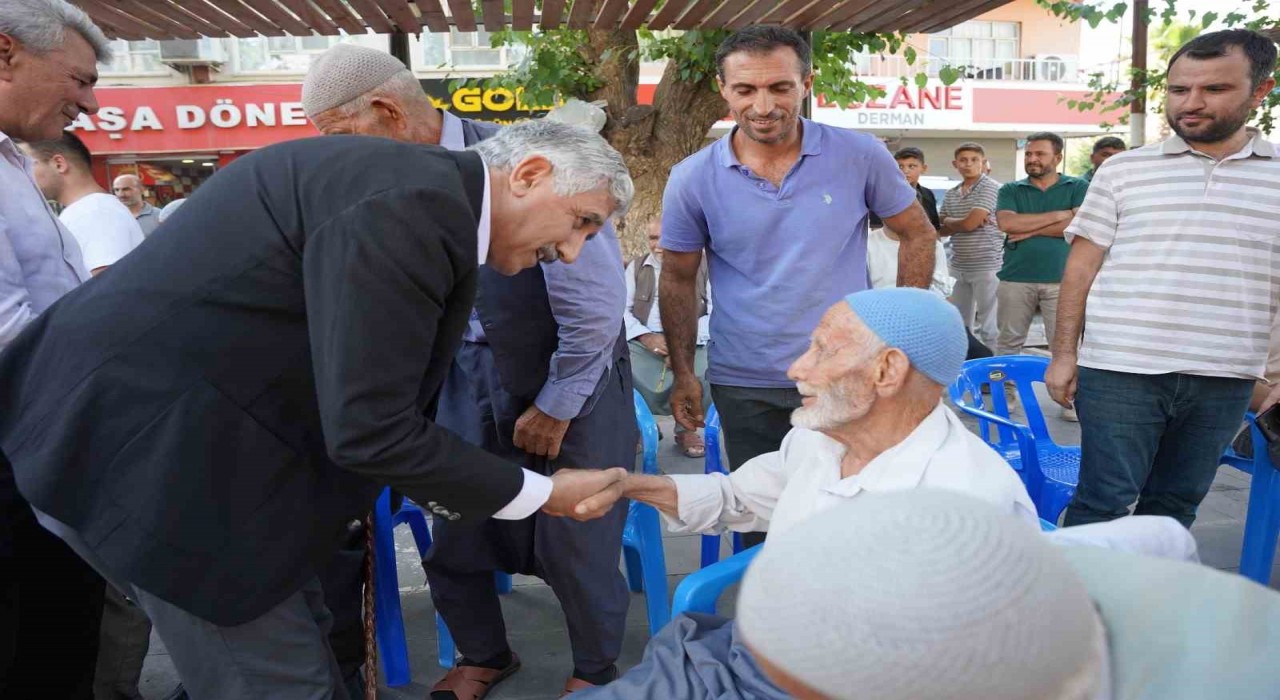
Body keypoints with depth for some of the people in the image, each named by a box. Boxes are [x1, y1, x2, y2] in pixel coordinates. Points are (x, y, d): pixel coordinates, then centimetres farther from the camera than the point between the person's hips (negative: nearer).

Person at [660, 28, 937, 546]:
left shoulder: (860, 156, -6)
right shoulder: (693, 179, -5)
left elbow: (917, 235, 5)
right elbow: (678, 279, 4)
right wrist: (683, 375, 2)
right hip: (745, 387, 1)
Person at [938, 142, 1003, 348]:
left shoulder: (990, 188, -8)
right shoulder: (950, 194, 12)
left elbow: (969, 224, -17)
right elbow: (941, 230, 10)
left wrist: (948, 221, 3)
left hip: (986, 265, -7)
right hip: (959, 267, 7)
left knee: (988, 323, -2)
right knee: (960, 322, 13)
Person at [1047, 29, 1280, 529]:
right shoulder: (1123, 171, 2)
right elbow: (1082, 267, 2)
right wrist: (1064, 353, -2)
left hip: (1225, 379, 2)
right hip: (1120, 370, -2)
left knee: (1175, 505, 14)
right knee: (1102, 503, 2)